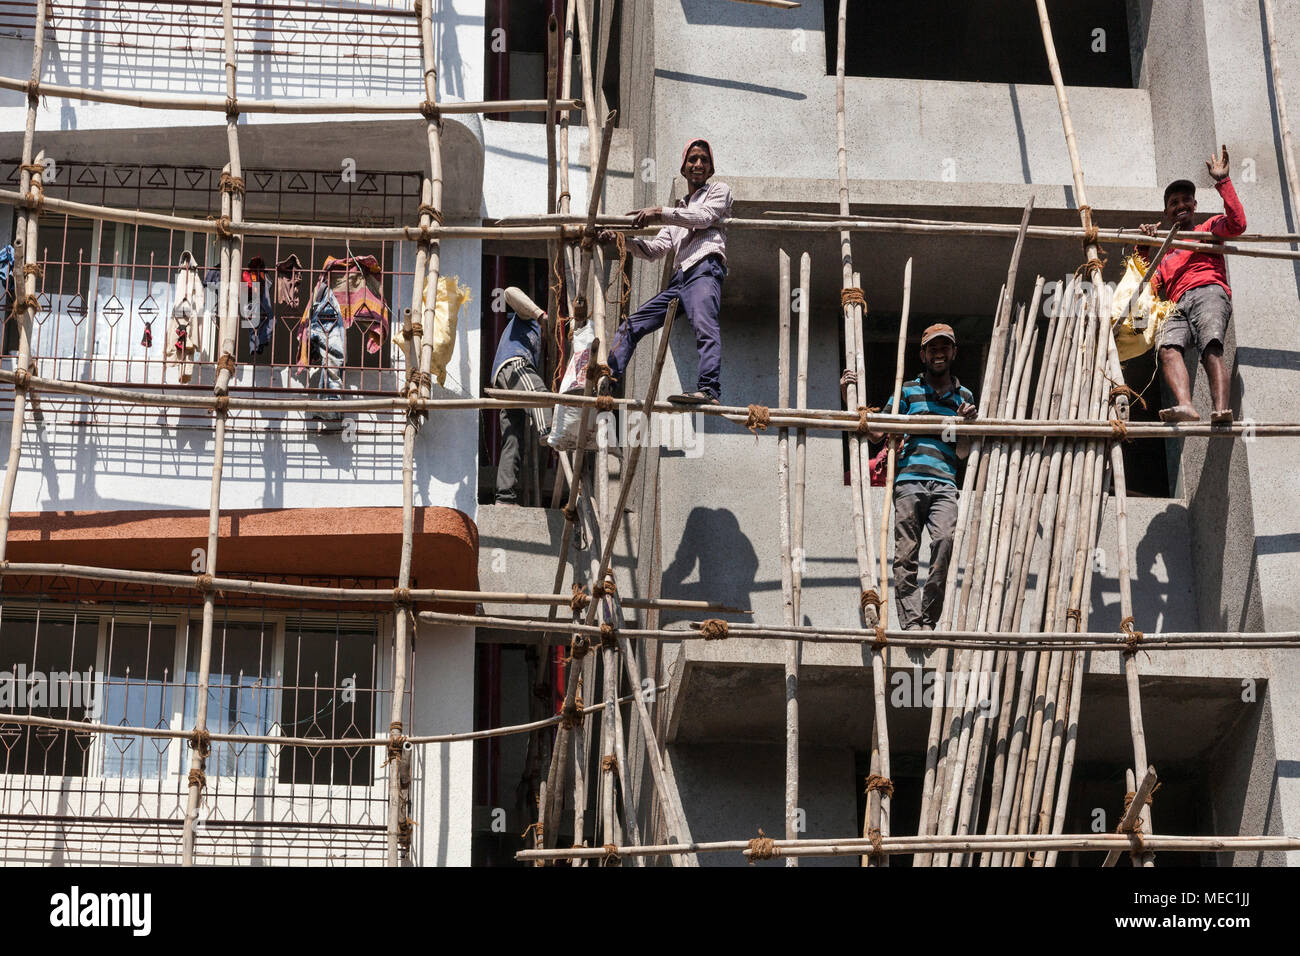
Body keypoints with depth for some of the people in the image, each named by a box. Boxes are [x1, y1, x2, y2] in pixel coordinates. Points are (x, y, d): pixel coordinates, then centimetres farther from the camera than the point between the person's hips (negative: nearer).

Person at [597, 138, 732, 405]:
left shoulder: (718, 191, 17)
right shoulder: (680, 208, 36)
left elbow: (704, 217, -5)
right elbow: (657, 249, 27)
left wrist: (660, 213, -12)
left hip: (705, 269, -8)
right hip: (678, 280, 8)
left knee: (704, 326, -32)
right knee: (631, 325, 7)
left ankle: (709, 390, -50)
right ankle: (608, 379, 7)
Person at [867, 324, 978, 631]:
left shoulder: (963, 396, 22)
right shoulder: (908, 391, 18)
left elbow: (962, 452, 18)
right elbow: (876, 432, 15)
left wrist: (967, 422, 0)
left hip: (944, 483, 0)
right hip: (908, 480, 0)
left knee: (944, 541, -22)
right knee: (906, 552, -9)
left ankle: (929, 620, -17)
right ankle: (911, 622, -12)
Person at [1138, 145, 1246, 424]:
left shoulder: (1208, 229, 25)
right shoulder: (1164, 247, 37)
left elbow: (1237, 224, 4)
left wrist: (1222, 181, 4)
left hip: (1208, 292, -3)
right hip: (1178, 305, 3)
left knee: (1211, 347, -33)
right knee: (1167, 346, -31)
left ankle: (1221, 409, -54)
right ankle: (1185, 405, -54)